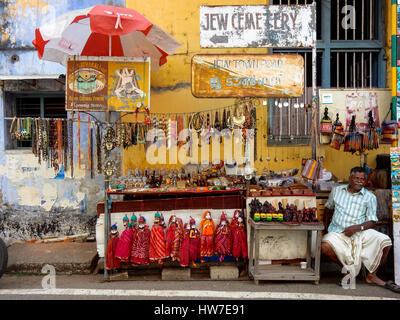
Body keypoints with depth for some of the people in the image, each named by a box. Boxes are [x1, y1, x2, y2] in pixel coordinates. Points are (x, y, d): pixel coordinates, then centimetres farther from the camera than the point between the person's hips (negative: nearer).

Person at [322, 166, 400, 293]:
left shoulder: (370, 197, 6)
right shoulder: (337, 191, 12)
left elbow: (372, 222, 1)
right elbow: (328, 208, 28)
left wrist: (357, 227, -17)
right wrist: (325, 225, 22)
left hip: (361, 232, 0)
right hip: (338, 232, 0)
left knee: (385, 241, -25)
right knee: (325, 246, -32)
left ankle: (371, 275, -1)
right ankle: (348, 268, -1)